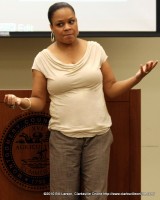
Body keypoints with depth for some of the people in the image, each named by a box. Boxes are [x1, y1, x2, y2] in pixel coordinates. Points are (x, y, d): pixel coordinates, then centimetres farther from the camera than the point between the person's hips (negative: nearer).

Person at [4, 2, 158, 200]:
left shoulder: (95, 49, 3)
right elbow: (39, 101, 3)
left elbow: (111, 89, 7)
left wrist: (138, 76, -7)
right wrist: (22, 102, -19)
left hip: (98, 134, 1)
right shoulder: (43, 58, 0)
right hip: (63, 136, -1)